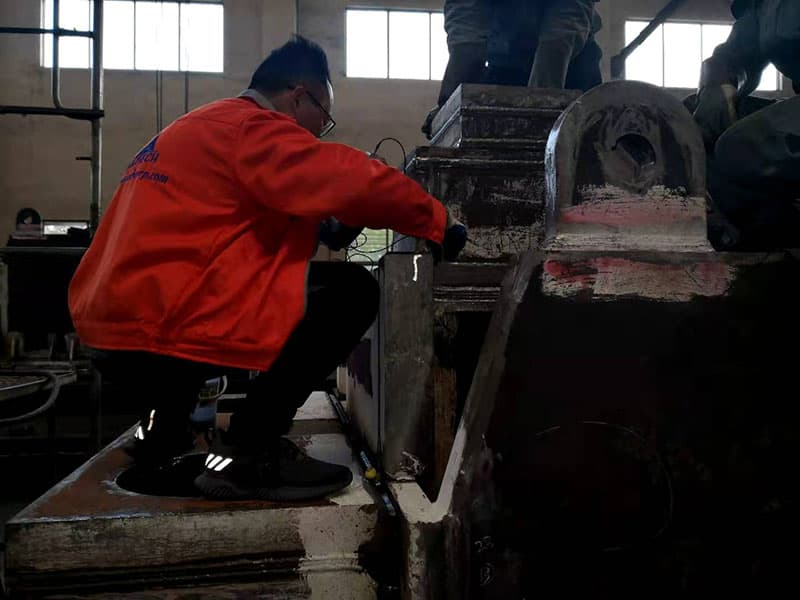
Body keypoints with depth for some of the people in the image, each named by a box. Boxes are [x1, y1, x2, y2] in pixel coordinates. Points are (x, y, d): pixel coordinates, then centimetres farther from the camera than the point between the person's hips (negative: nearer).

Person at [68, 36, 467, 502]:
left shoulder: (204, 126, 24)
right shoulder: (251, 127, -6)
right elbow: (354, 180, -16)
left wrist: (312, 228, 19)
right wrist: (438, 222, -3)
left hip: (115, 330, 11)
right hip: (159, 331, -11)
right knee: (351, 292, -10)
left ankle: (162, 429, 26)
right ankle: (246, 454, -9)